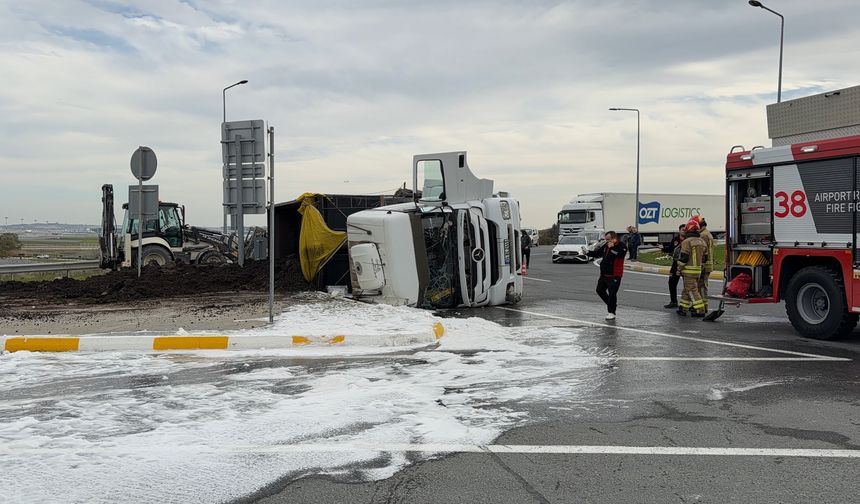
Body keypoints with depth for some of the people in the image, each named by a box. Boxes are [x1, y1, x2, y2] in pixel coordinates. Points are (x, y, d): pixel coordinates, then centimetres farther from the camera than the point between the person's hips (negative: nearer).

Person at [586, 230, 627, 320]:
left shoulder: (621, 246, -12)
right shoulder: (606, 246, 10)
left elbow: (619, 254, -31)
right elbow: (597, 253, 16)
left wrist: (611, 248, -24)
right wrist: (588, 253, 2)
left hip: (614, 276, -8)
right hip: (604, 274, 8)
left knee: (612, 293, -6)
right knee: (600, 290, 16)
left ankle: (611, 312, 6)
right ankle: (611, 304, 35)